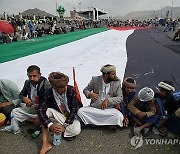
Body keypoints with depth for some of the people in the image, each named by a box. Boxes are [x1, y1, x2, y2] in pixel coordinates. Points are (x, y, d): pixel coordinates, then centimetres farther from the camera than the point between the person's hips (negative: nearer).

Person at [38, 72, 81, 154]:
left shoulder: (71, 90, -20)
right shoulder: (49, 93, -18)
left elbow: (74, 109, -19)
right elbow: (40, 110, -27)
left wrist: (64, 125, -27)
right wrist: (50, 124, -43)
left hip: (71, 116, -1)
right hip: (58, 116, 2)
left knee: (76, 131, -32)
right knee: (47, 111, -28)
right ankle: (45, 143, -28)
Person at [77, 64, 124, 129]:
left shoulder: (117, 82, -7)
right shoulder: (95, 80, -8)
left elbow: (120, 98, -10)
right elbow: (85, 90, 3)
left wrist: (108, 100, -27)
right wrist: (90, 94, -21)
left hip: (109, 109, -1)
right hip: (94, 107, 1)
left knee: (119, 116, -30)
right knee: (80, 111, -24)